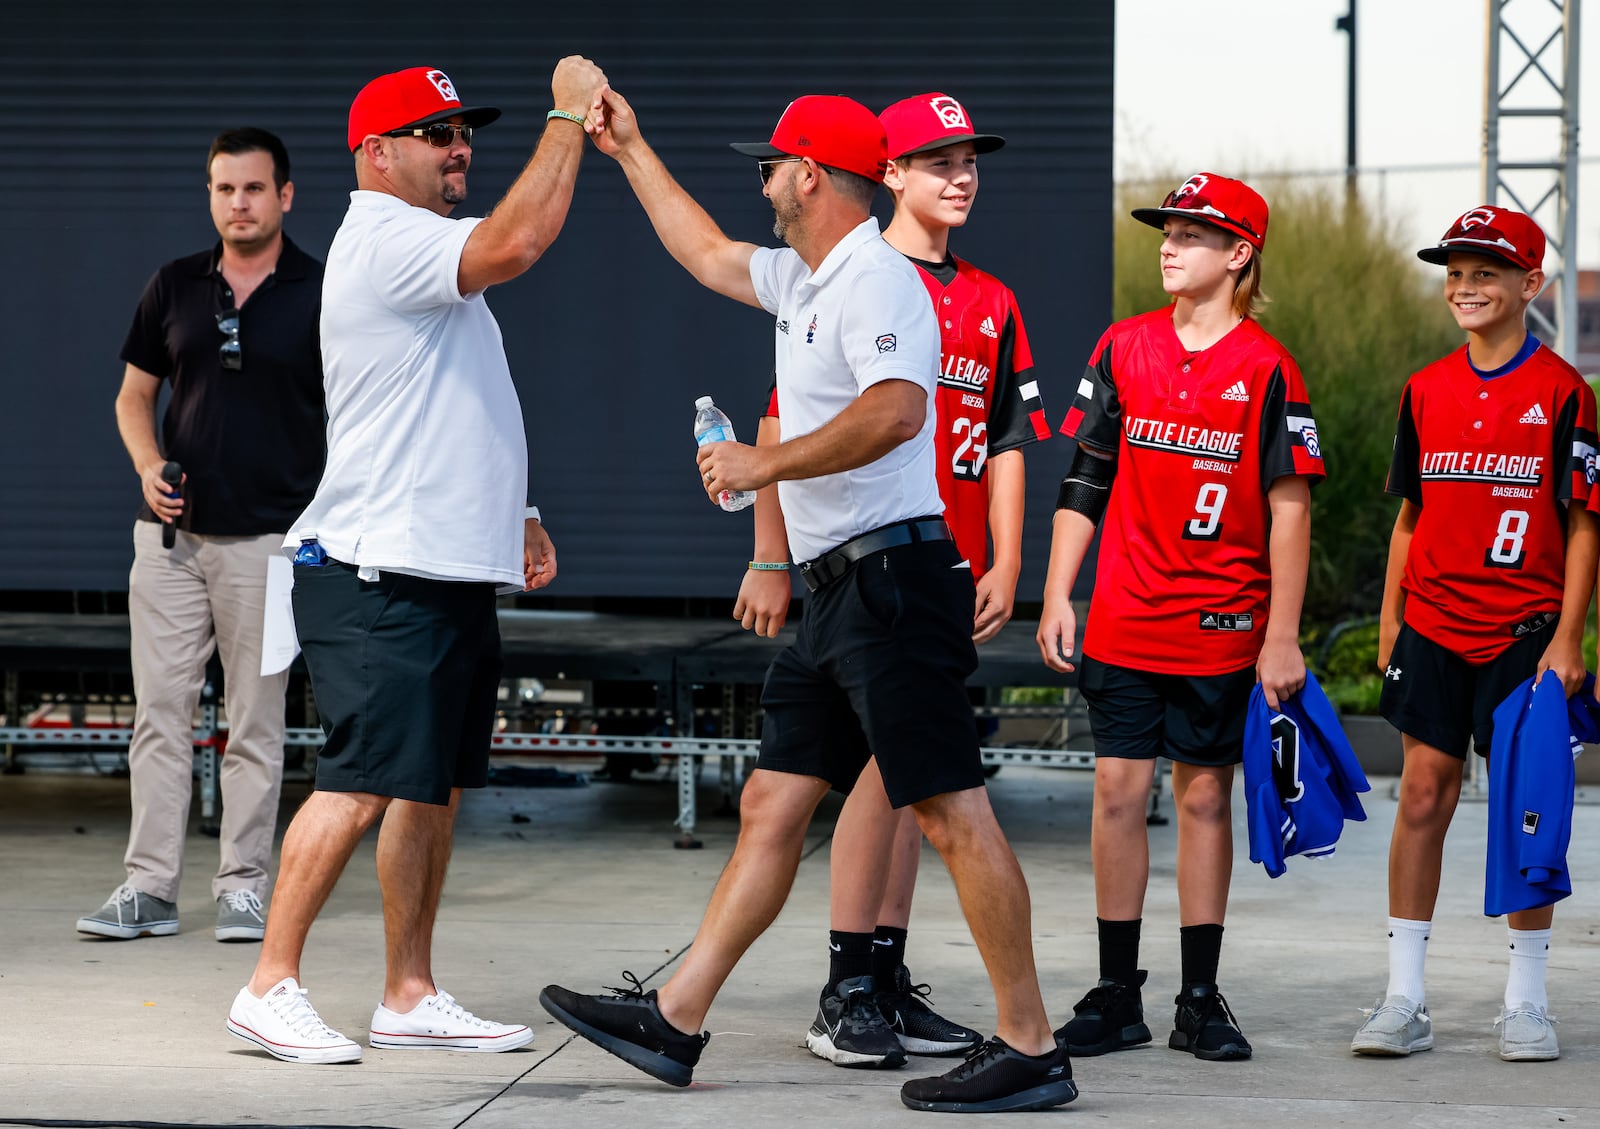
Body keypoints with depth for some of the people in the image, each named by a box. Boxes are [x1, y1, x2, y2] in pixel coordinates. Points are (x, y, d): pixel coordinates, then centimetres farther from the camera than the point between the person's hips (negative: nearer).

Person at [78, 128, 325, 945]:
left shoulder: (322, 295, -1)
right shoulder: (175, 287, 8)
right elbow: (135, 394, 15)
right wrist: (148, 465, -4)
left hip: (268, 539, -3)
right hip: (172, 534, 3)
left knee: (255, 724, 2)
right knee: (159, 716, 2)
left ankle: (243, 887, 9)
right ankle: (150, 887, 4)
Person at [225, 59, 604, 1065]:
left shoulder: (431, 261, 22)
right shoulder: (384, 240, -11)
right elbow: (517, 242, -28)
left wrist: (515, 518, 23)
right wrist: (570, 117, -18)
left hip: (455, 572, 10)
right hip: (382, 576, -10)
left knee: (436, 788, 10)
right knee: (362, 785, -14)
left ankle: (410, 994, 14)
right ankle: (271, 986, -10)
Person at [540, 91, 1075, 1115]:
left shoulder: (875, 278, -11)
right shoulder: (806, 280, 19)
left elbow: (897, 410, -28)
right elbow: (707, 254, 39)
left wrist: (768, 463, -19)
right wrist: (630, 150, 42)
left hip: (893, 577, -10)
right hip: (841, 595, 10)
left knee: (953, 813, -10)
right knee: (772, 806, 9)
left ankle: (1031, 1050, -9)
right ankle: (674, 1022, 11)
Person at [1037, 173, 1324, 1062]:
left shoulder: (1268, 369, -4)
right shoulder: (1125, 348, 5)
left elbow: (1290, 508, -4)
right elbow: (1086, 480, 9)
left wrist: (1282, 637, -7)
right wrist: (1058, 596, 3)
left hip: (1221, 624, -2)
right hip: (1124, 621, 2)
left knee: (1205, 796, 4)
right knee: (1119, 791, 1)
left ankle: (1201, 1000, 12)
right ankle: (1117, 998, 7)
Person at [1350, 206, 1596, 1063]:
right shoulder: (1426, 391, 9)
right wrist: (1390, 621, 10)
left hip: (1523, 630, -3)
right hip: (1433, 628, 3)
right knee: (1423, 796, 1)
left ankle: (1526, 1002, 9)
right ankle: (1404, 999, 3)